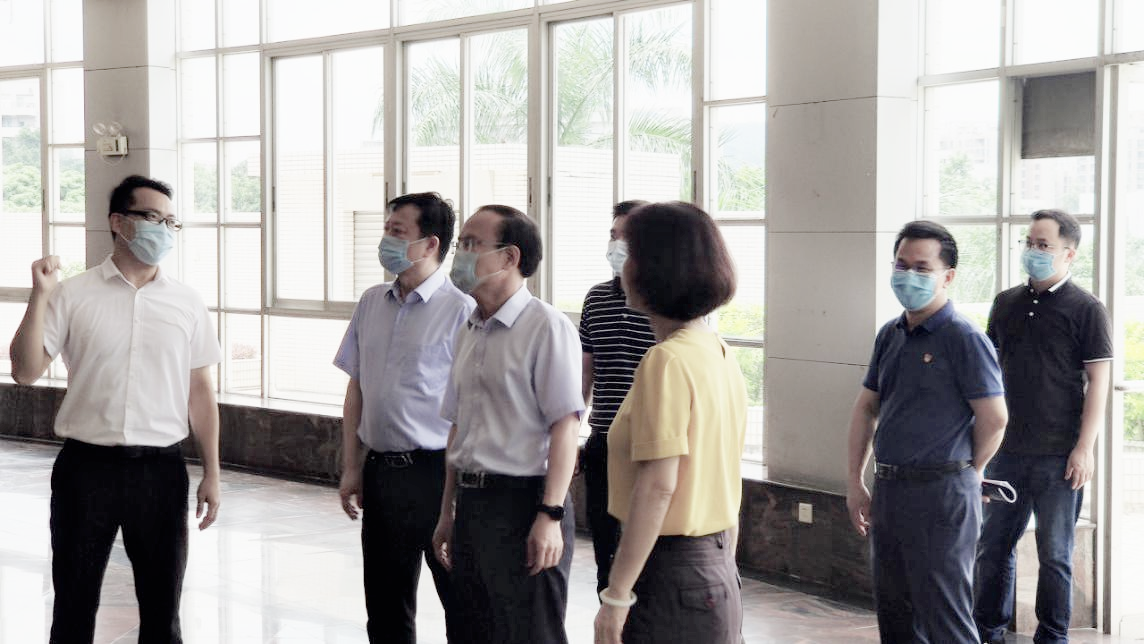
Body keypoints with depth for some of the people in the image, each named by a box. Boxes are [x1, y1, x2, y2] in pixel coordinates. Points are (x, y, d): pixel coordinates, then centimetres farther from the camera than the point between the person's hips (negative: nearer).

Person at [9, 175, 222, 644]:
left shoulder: (187, 304, 5)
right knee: (74, 604, 8)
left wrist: (211, 474, 4)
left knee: (162, 605, 10)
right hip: (87, 466, -1)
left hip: (161, 469, 2)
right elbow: (25, 372, -4)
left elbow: (200, 392, 7)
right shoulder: (73, 296, 0)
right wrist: (39, 296, -14)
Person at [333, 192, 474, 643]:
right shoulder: (371, 304, 10)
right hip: (381, 468, 6)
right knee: (385, 603, 15)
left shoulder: (460, 309, -11)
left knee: (461, 603, 2)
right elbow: (356, 389, 15)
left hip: (436, 471, -6)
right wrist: (351, 467, 11)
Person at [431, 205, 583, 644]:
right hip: (472, 503, 8)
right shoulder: (469, 332, 14)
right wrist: (448, 513, 20)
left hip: (523, 502, -8)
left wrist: (550, 515, -20)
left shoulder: (546, 327, -11)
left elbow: (565, 427, -16)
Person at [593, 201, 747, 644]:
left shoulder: (666, 362, -17)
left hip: (672, 573, -9)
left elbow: (658, 485, -21)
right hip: (717, 569, 9)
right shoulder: (721, 355, 10)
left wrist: (616, 596, -19)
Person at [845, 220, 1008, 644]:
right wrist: (854, 481, 12)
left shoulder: (964, 339, -12)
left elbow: (994, 419, -14)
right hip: (889, 489, 8)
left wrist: (968, 472, 1)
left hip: (940, 496, -8)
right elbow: (866, 407, 17)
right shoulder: (890, 335, 11)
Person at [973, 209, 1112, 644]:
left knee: (1054, 553, 4)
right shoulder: (1007, 303, 10)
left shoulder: (1085, 309, -5)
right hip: (1007, 447, 5)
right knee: (992, 545, 11)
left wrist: (1085, 447, -13)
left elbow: (1098, 383, -7)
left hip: (1058, 454, -5)